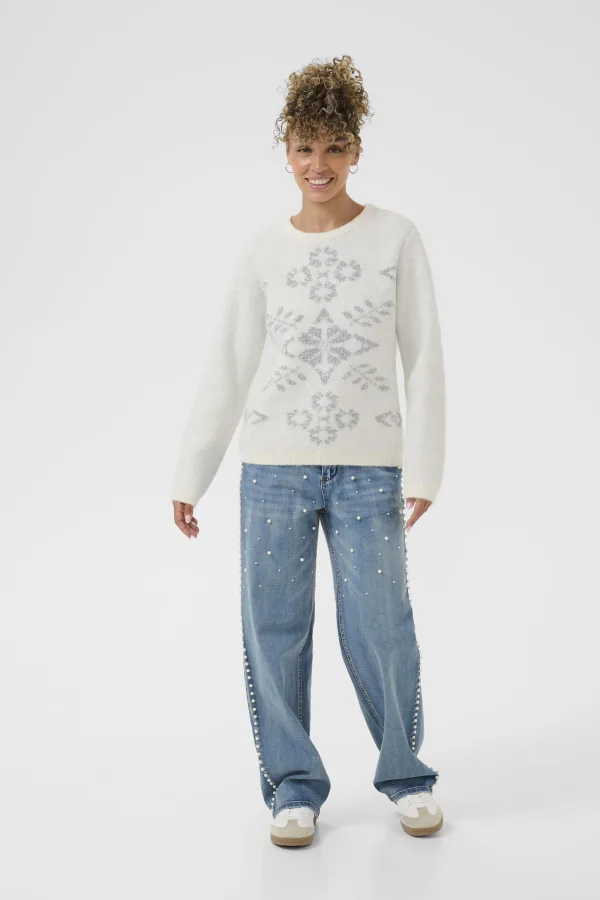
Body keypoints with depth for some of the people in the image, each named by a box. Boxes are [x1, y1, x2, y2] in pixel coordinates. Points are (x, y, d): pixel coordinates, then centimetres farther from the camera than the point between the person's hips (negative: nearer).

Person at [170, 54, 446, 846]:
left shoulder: (396, 238, 3)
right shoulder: (264, 252, 7)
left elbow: (423, 357, 1)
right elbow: (227, 367, 8)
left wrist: (423, 468, -6)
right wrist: (190, 476, 6)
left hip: (369, 466, -1)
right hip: (273, 464, 2)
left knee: (379, 628, 0)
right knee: (275, 627, 3)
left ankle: (405, 776, 22)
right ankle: (294, 785, 19)